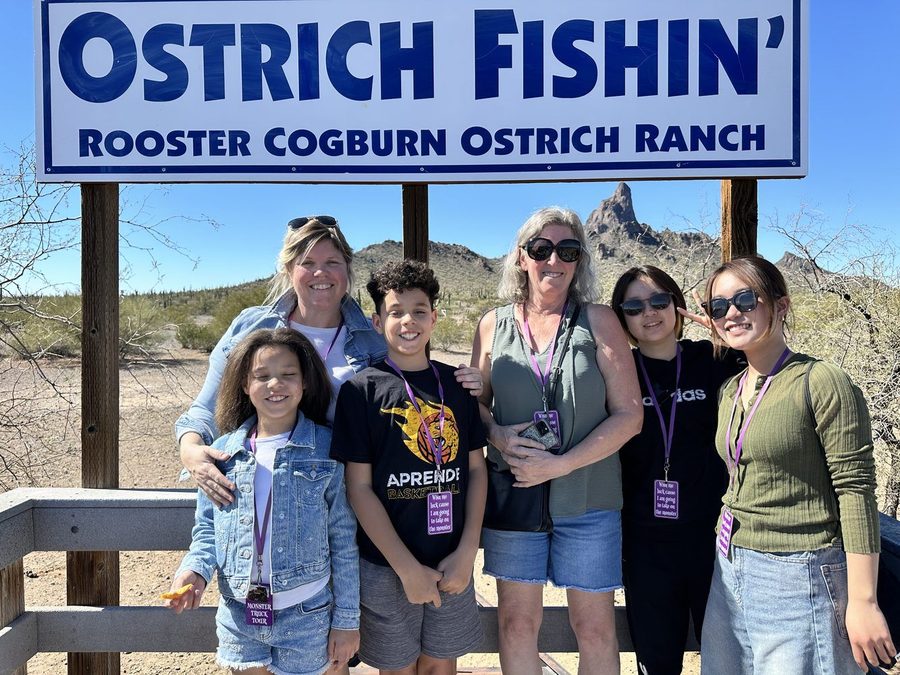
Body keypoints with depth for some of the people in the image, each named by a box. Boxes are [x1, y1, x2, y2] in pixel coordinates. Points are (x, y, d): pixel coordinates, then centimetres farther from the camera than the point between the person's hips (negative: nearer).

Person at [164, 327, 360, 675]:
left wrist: (347, 619, -4)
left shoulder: (327, 450, -8)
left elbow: (343, 541, -5)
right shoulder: (224, 451, 1)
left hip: (306, 616, -2)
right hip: (238, 614, 3)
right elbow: (207, 528, 9)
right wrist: (195, 569, -11)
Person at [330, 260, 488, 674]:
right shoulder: (362, 389, -7)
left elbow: (476, 469, 5)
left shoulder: (457, 384, 3)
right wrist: (408, 568, -12)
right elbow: (359, 488, -10)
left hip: (452, 564, 3)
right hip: (387, 566, -3)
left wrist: (467, 552, -5)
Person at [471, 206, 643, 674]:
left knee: (595, 628, 9)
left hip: (587, 498, -1)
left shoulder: (598, 322, -2)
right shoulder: (493, 326, 5)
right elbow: (475, 403, 12)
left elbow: (629, 415, -7)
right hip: (512, 495, 2)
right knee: (516, 623, 11)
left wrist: (560, 464, -15)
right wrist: (496, 434, -10)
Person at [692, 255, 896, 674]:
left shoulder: (821, 383, -12)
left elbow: (855, 491, -14)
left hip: (797, 577, -6)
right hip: (730, 571, 7)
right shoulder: (729, 392, 8)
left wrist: (862, 601, -16)